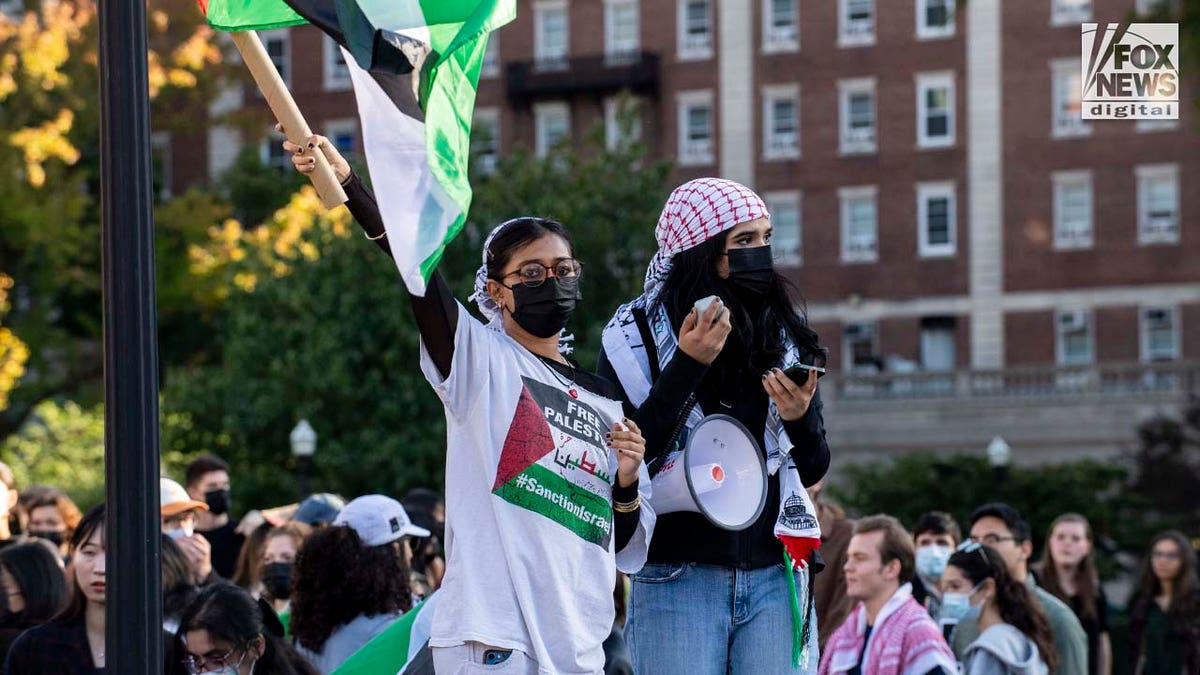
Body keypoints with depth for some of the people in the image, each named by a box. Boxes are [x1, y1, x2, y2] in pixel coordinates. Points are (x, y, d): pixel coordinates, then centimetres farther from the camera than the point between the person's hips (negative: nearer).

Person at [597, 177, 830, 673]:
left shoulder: (785, 334, 9)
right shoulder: (637, 334, -2)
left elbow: (814, 470, 13)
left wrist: (802, 420, -9)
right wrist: (686, 366, -17)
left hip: (775, 575, 3)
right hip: (678, 574, -3)